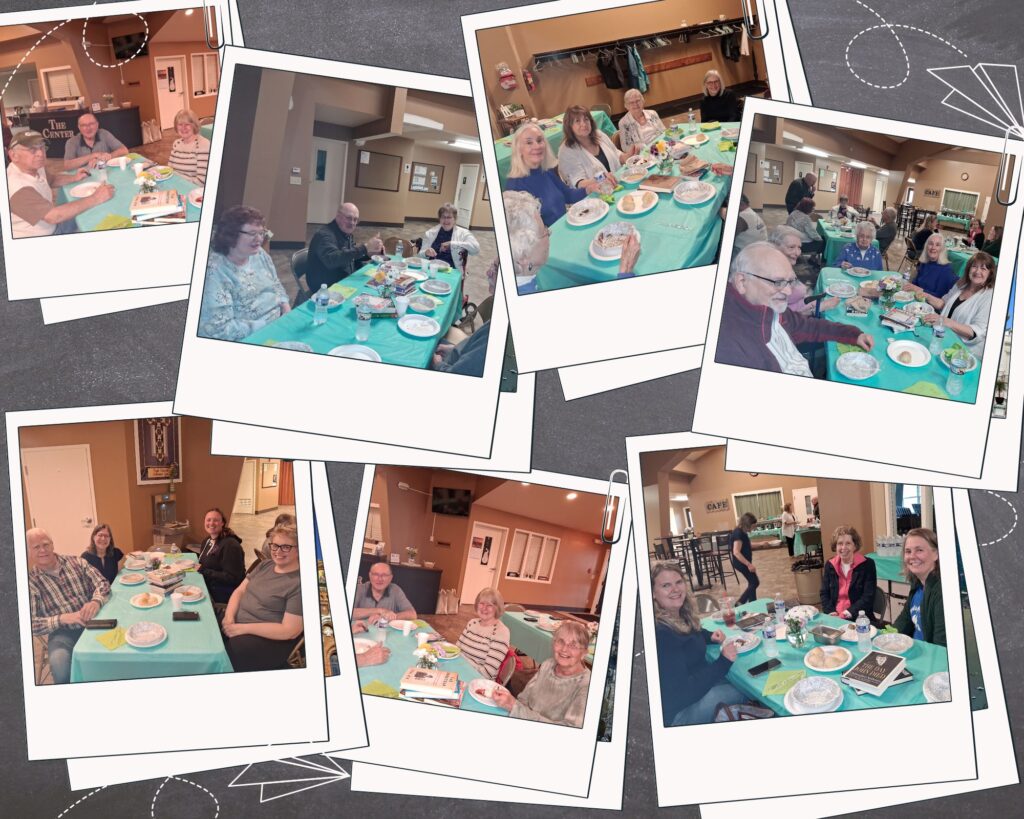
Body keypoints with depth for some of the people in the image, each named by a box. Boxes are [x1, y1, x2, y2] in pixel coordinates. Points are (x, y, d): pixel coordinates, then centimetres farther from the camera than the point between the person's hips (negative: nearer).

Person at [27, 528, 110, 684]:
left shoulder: (75, 562, 6)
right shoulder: (30, 582, -1)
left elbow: (102, 583, 3)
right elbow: (30, 624, -6)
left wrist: (96, 602, -20)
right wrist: (62, 618, -22)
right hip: (63, 633, -2)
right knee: (59, 663, -34)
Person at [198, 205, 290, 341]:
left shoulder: (260, 254, 5)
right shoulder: (214, 271, -19)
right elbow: (220, 328, -23)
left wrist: (286, 306, 0)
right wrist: (265, 326, -23)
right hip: (247, 340, -8)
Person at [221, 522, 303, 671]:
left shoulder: (300, 584, -17)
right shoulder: (265, 565, 11)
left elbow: (290, 631, -21)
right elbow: (239, 591, 13)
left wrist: (242, 628, -20)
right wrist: (229, 616, -9)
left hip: (267, 639, -8)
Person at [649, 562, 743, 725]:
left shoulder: (681, 615, 0)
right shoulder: (659, 634, -28)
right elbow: (684, 692, -29)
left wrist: (710, 636, 4)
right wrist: (723, 661, -22)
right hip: (677, 713, -9)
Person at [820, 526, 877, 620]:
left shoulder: (867, 565, -2)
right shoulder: (830, 565, 10)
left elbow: (868, 597, -8)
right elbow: (824, 594, 10)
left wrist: (850, 612, -19)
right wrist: (830, 612, -8)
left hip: (859, 619, -4)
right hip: (834, 618, 4)